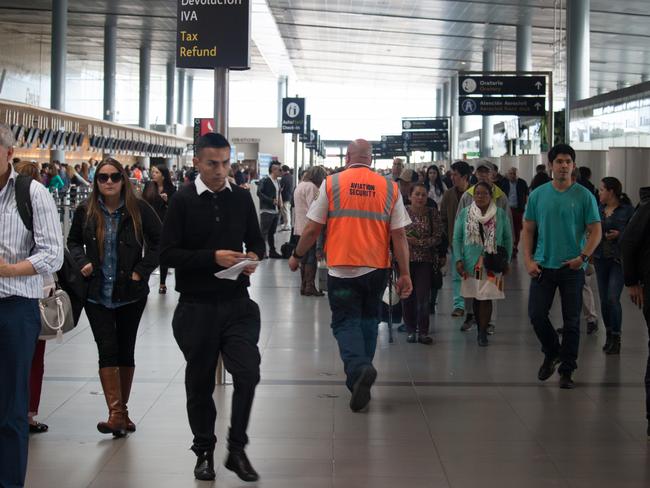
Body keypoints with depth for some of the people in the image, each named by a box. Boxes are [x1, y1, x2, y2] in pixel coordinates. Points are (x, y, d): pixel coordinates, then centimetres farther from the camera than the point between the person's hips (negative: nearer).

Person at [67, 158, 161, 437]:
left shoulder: (139, 209, -7)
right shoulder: (85, 211, -1)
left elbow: (158, 241, 1)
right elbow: (73, 241, 14)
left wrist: (143, 269, -7)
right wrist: (82, 262, -4)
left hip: (131, 292, 0)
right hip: (97, 293, 0)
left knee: (126, 351, 9)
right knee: (107, 350, -8)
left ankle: (121, 411, 20)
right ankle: (117, 414, -11)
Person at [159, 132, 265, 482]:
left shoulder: (242, 198, 6)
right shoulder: (183, 201, -5)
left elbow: (256, 240, 16)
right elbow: (168, 254, -9)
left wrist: (253, 256, -7)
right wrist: (213, 257, -20)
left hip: (237, 304, 2)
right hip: (197, 307, -2)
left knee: (247, 373, -9)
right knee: (200, 383, 9)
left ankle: (237, 449, 8)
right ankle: (204, 451, 25)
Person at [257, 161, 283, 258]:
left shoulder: (278, 181, 14)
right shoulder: (264, 181, -10)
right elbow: (259, 193, -18)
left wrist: (280, 203, 7)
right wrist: (272, 201, -20)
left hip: (276, 211, 7)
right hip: (266, 210, -7)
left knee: (272, 232, 13)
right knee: (263, 232, -5)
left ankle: (272, 251, 19)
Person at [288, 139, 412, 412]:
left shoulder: (331, 183, -3)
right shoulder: (389, 188, 1)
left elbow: (312, 228, -1)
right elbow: (399, 235, 0)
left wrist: (297, 256, 15)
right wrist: (404, 274, 6)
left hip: (342, 268, -2)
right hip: (376, 267, 3)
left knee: (345, 323, 3)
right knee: (368, 321, 18)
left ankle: (358, 368, -24)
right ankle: (359, 382, 25)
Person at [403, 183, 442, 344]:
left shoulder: (432, 213, 3)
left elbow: (438, 237, -2)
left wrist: (418, 242, -13)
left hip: (425, 260, -1)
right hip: (405, 260, 1)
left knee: (423, 297, -7)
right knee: (407, 296, 4)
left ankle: (423, 331, 1)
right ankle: (411, 330, 17)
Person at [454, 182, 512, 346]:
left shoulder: (501, 214, 1)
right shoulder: (464, 214, 3)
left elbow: (508, 238, 7)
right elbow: (457, 238, 3)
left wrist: (507, 261, 3)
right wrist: (458, 260, -5)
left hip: (492, 264, -2)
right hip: (471, 263, 2)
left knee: (486, 297, -6)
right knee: (475, 297, 9)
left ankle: (483, 332, -1)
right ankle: (480, 326, 25)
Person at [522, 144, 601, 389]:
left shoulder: (584, 196, -3)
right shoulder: (538, 195, 4)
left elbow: (595, 231, -3)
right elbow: (528, 230, 8)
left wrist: (583, 257, -17)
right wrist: (528, 260, -3)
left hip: (572, 268, -2)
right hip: (543, 266, 2)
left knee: (572, 321, 3)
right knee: (536, 314, -3)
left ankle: (566, 371, 13)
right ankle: (552, 353, 24)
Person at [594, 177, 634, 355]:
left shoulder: (627, 210, -6)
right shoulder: (598, 209, 8)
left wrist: (619, 234, -17)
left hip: (619, 260, -5)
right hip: (601, 259, 5)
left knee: (613, 299, -13)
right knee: (604, 300, 8)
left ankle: (616, 339, -3)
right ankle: (609, 335, 22)